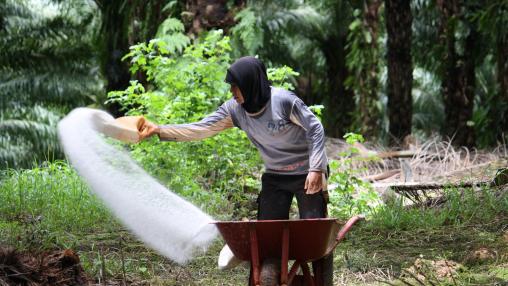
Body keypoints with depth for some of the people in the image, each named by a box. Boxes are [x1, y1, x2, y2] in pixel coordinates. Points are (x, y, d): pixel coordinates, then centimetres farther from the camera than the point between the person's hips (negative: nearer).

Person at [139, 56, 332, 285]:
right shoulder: (235, 109, -5)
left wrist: (316, 169, -24)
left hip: (307, 174, -6)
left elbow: (315, 129, -16)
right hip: (275, 177, 6)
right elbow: (201, 129, -5)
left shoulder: (284, 101, -21)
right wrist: (160, 131, -12)